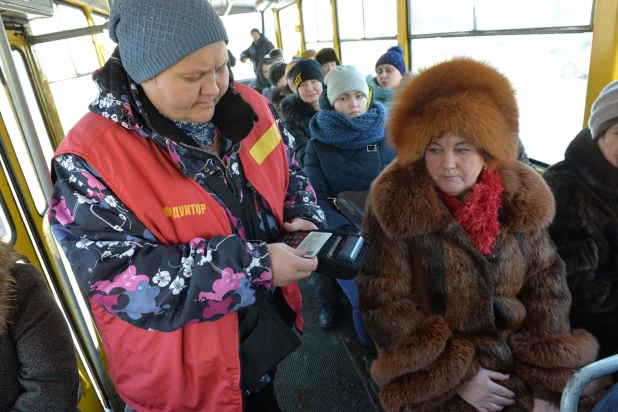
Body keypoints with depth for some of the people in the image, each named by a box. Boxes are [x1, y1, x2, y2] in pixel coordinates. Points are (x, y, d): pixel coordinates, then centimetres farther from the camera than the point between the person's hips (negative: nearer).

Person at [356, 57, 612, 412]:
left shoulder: (521, 196, -5)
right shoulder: (396, 204, -17)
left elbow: (545, 285, 0)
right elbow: (384, 302, -15)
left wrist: (547, 382, -5)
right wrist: (456, 375, -15)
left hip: (520, 358, 4)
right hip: (437, 373, -3)